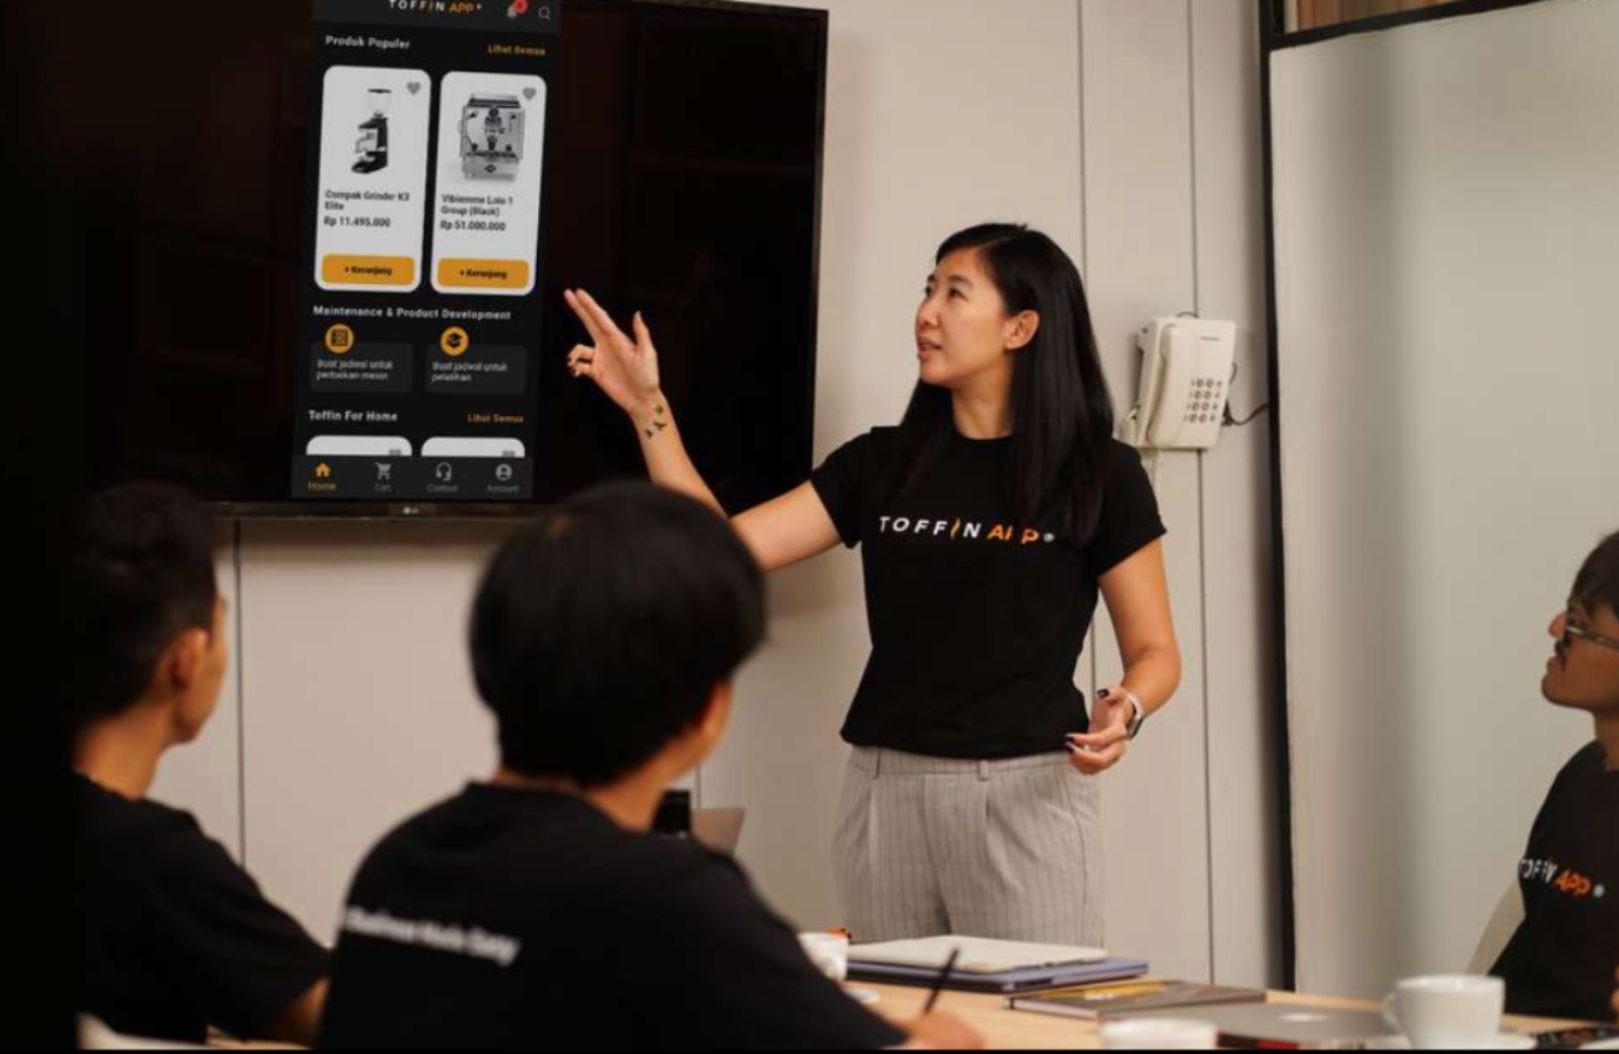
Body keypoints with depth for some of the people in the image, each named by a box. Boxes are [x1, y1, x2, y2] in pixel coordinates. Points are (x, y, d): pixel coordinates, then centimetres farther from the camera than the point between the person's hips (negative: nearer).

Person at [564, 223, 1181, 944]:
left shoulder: (1097, 474, -1)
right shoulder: (882, 463, 9)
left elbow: (1155, 652, 3)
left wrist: (1123, 711, -19)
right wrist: (649, 408, -4)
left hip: (1027, 796, -4)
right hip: (885, 790, 4)